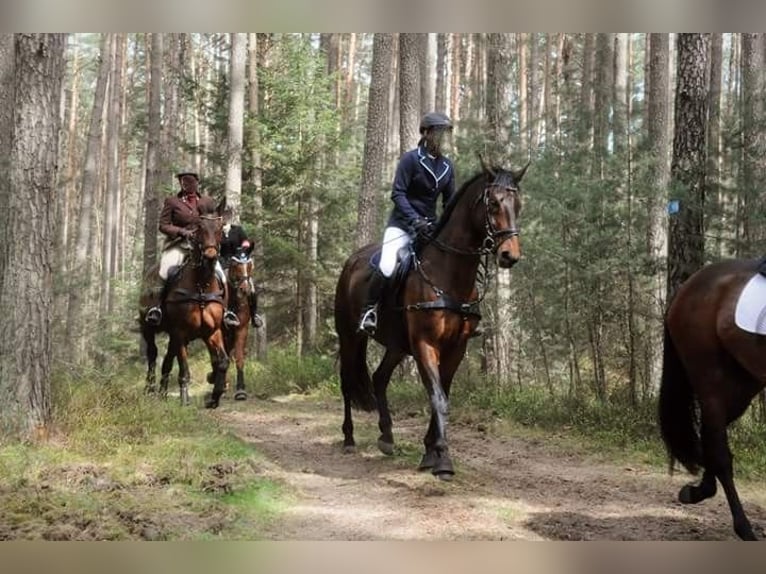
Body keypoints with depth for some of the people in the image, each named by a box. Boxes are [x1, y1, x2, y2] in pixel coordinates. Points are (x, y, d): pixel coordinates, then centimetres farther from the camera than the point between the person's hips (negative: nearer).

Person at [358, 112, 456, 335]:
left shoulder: (447, 165, 9)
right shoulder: (410, 159, -6)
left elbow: (450, 201, 13)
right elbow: (397, 193, -13)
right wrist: (415, 220, -25)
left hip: (430, 226, 6)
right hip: (402, 224, -6)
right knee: (387, 268, -26)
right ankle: (369, 310, -6)